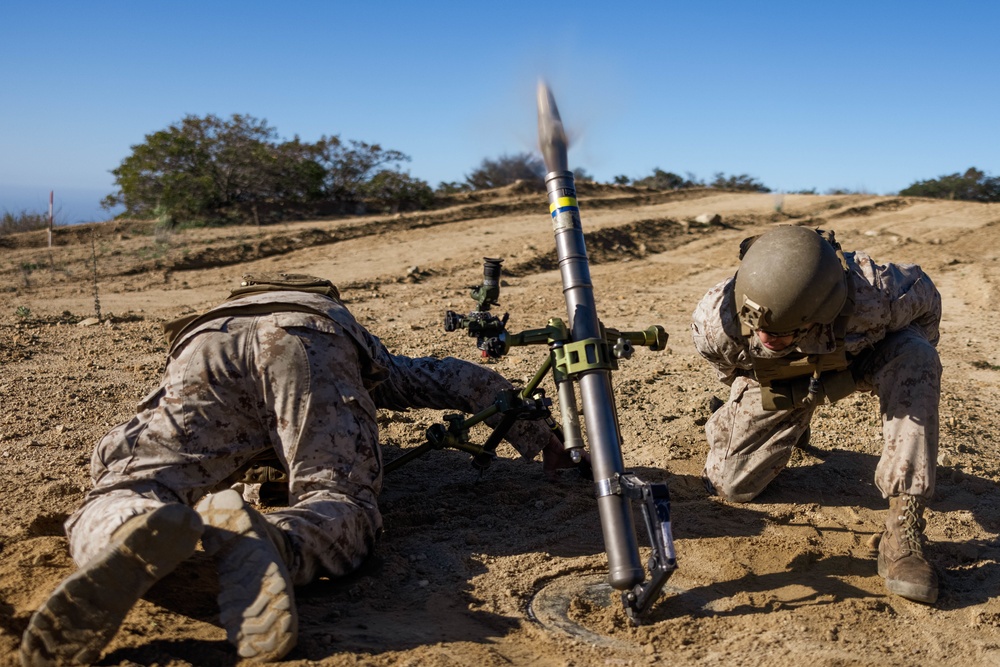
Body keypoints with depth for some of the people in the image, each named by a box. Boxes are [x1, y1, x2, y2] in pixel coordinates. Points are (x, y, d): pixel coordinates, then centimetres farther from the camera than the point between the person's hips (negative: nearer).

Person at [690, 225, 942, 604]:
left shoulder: (871, 296, -43)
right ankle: (792, 425, 33)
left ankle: (903, 529, -31)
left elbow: (924, 296, -16)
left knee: (915, 357, -34)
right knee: (730, 486, 0)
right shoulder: (715, 319, -39)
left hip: (856, 361, -1)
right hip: (774, 383, 2)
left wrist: (911, 375, -2)